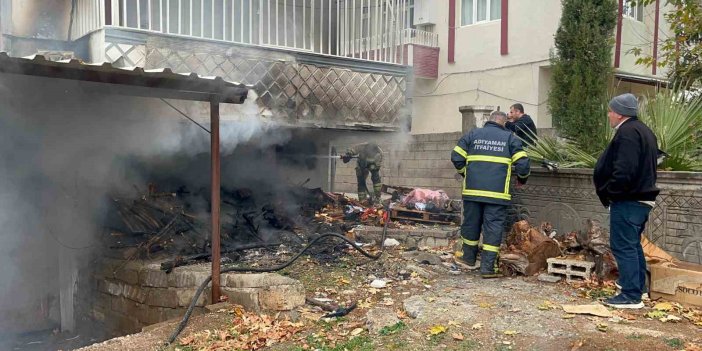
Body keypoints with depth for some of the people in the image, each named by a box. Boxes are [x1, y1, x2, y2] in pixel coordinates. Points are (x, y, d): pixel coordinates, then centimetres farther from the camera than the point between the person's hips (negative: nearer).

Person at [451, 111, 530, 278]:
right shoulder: (510, 138, 5)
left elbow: (456, 157, 5)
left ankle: (469, 259, 30)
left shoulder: (472, 134, 10)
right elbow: (522, 162, -1)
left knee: (471, 223, 15)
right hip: (497, 193, -2)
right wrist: (522, 177, 19)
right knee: (493, 226, 2)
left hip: (472, 190, 2)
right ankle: (488, 267, 2)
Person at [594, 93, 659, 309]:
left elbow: (624, 172, -27)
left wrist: (606, 192, -14)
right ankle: (638, 287, 33)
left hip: (627, 201, -11)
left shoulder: (627, 133, -18)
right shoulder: (644, 131, 16)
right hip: (643, 198, 11)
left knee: (623, 246, -6)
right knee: (633, 244, 21)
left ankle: (631, 296, -3)